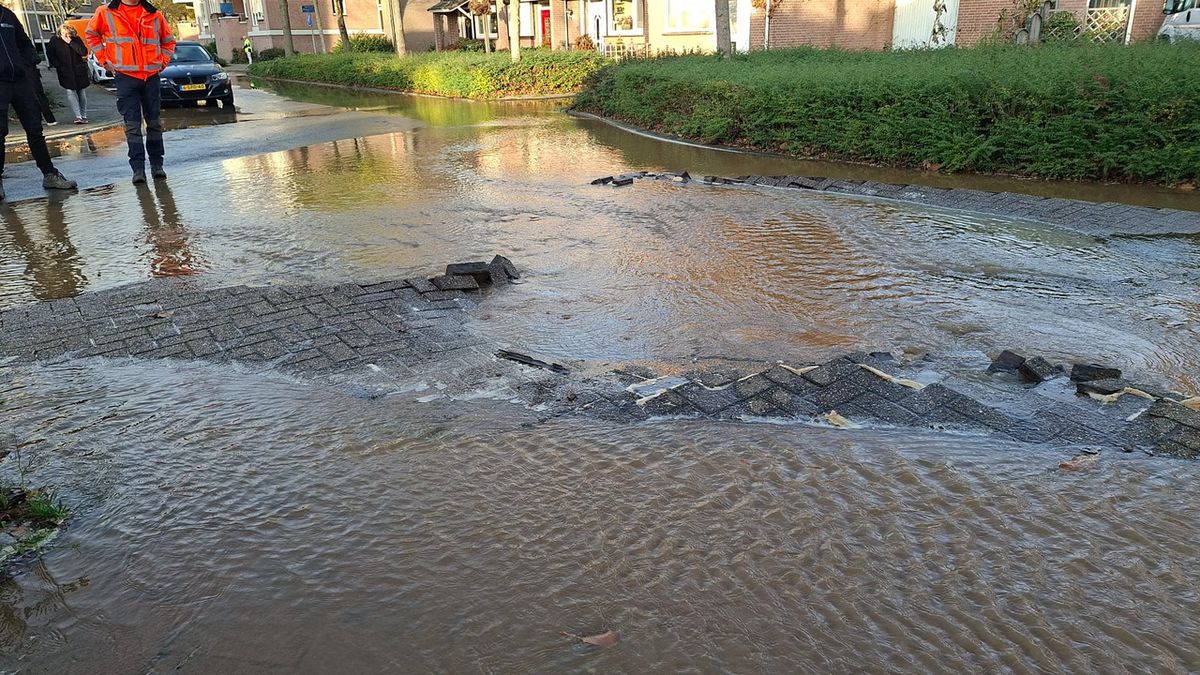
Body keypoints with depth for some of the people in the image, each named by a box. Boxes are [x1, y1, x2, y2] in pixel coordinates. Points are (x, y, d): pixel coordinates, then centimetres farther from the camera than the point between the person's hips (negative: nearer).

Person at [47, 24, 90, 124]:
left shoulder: (76, 40, -2)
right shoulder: (55, 41, -1)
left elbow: (84, 52, -15)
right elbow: (49, 53, 9)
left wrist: (70, 42, -18)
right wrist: (56, 65, -1)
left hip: (79, 71, 1)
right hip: (65, 72, 0)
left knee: (80, 93, 9)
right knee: (70, 92, -13)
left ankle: (84, 116, 19)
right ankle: (78, 116, -16)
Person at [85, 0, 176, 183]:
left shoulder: (154, 15, 6)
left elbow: (169, 41, 20)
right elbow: (91, 35, 16)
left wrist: (162, 62, 9)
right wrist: (104, 60, 8)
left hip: (151, 76, 2)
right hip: (125, 76, -2)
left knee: (154, 122, 7)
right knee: (132, 125, -4)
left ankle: (157, 164, 16)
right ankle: (138, 168, -4)